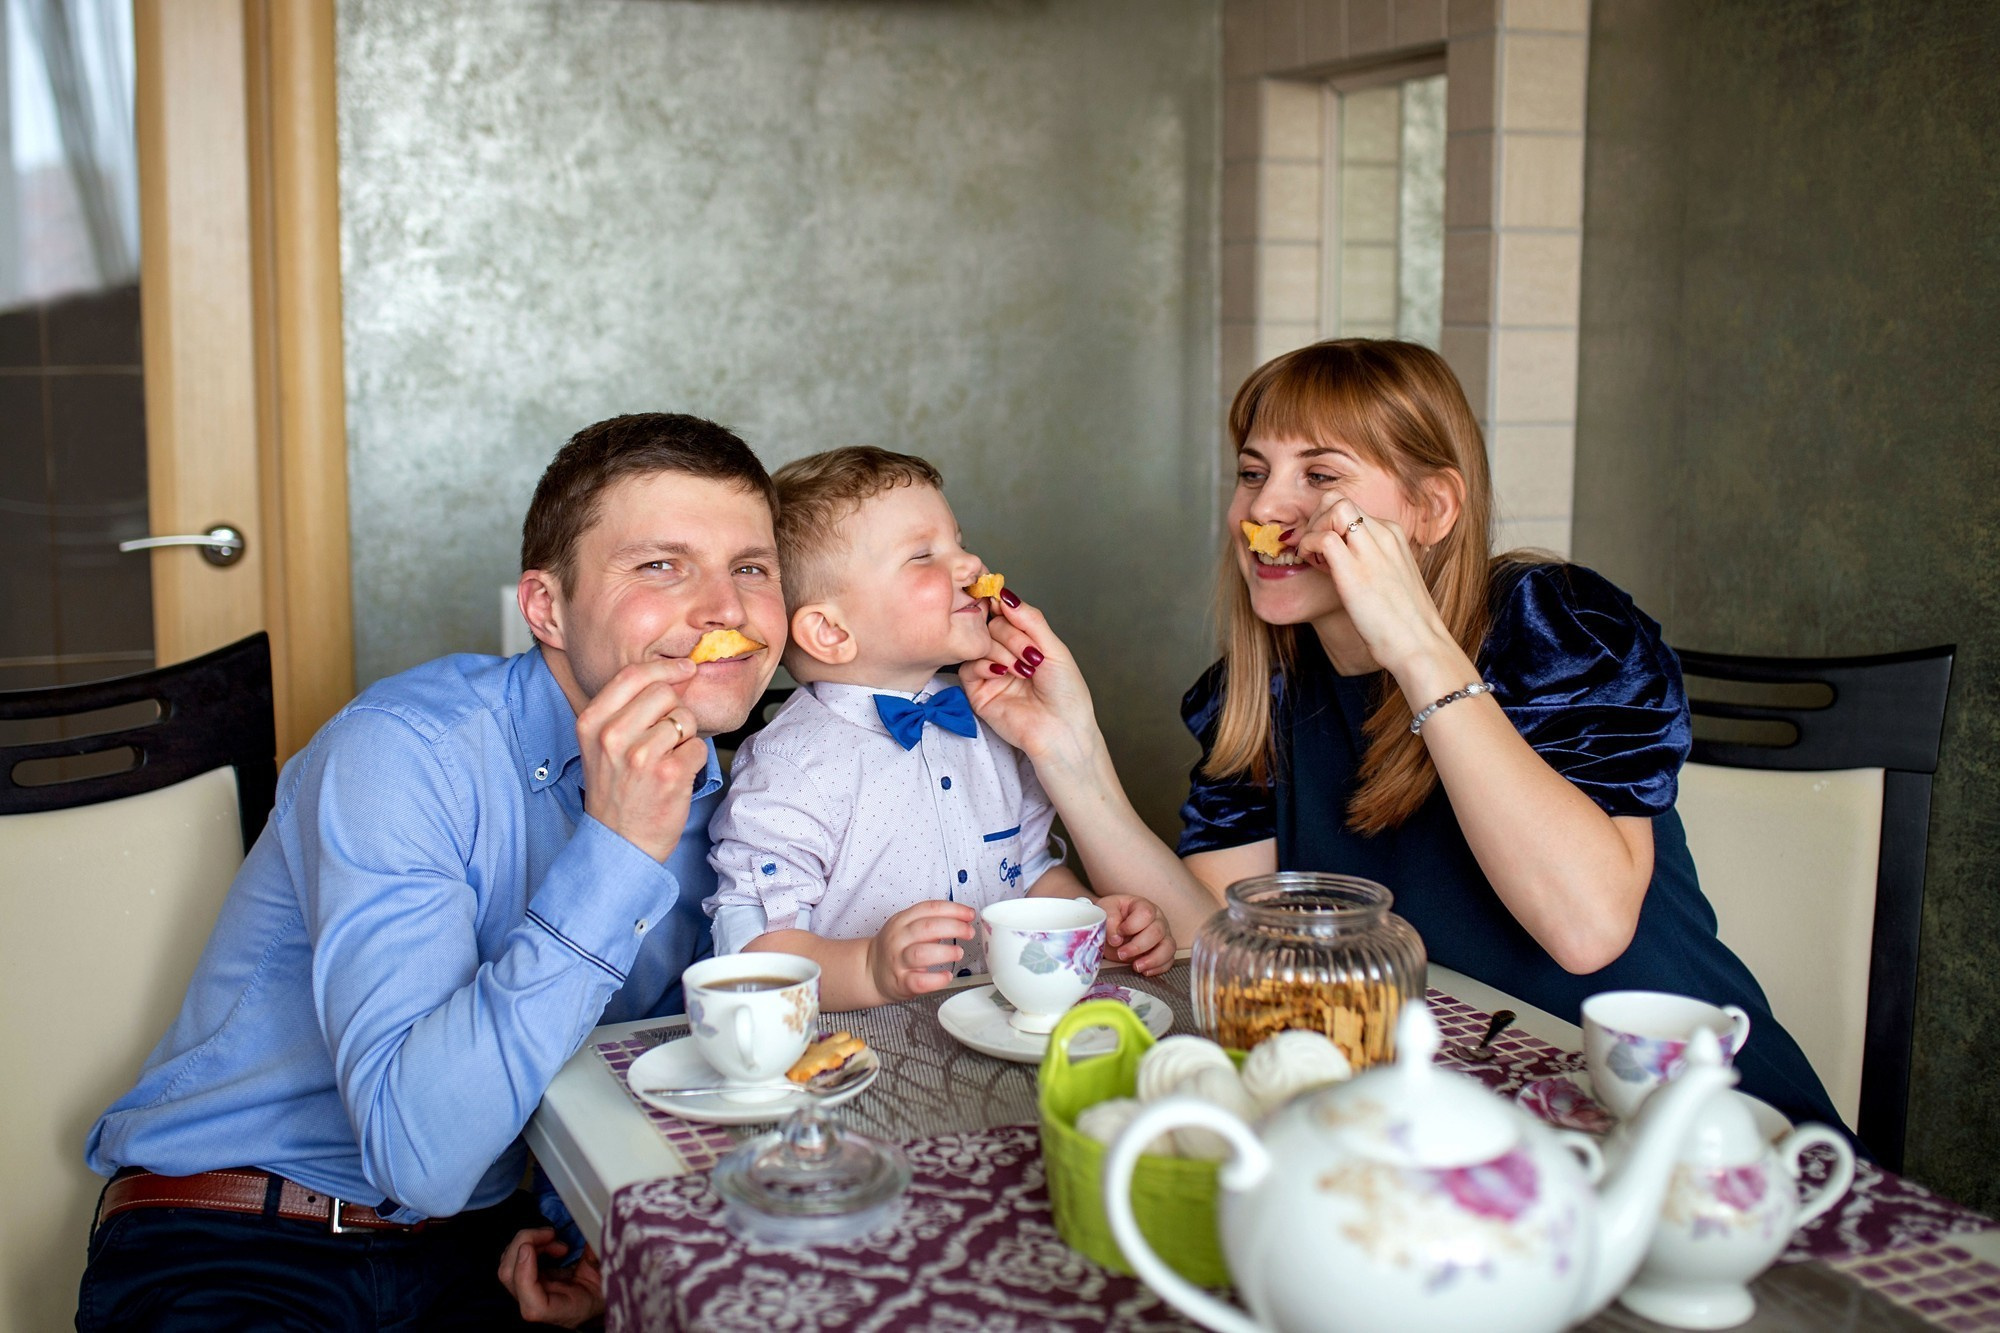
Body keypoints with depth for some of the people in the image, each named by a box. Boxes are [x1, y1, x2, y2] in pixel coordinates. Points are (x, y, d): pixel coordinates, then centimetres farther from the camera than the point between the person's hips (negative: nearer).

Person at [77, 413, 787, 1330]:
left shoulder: (708, 801, 1)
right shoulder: (405, 750, -19)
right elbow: (420, 1151, -29)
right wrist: (618, 845, -32)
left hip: (484, 1245, 5)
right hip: (231, 1253, -5)